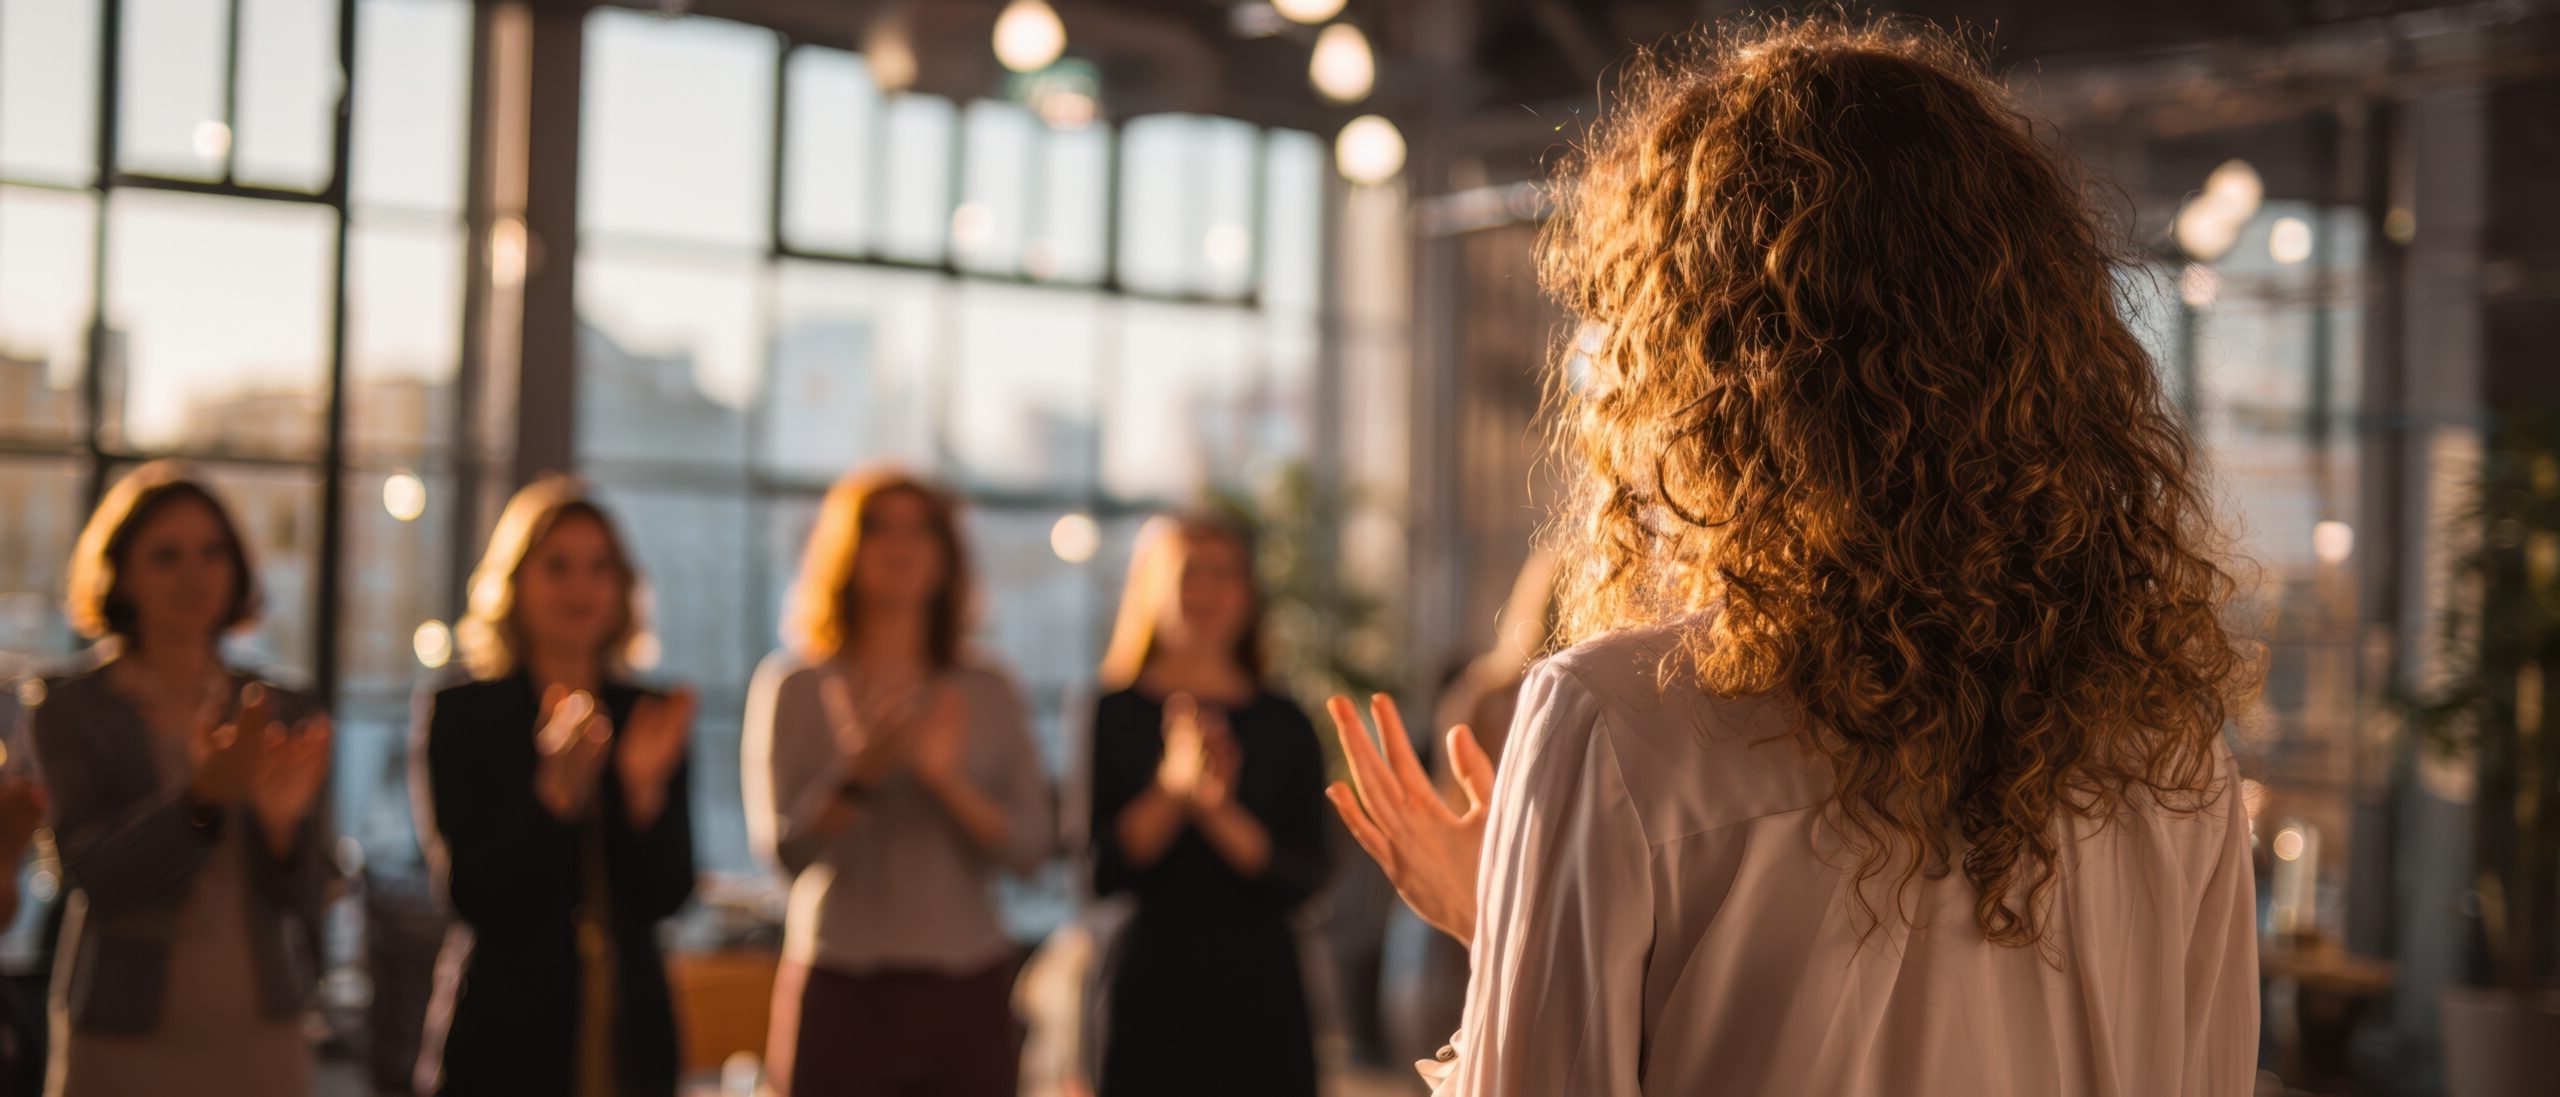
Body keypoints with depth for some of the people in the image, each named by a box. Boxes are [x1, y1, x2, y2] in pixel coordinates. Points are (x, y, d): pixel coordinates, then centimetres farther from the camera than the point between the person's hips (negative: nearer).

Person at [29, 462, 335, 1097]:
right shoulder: (71, 712, -1)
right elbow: (91, 870, -14)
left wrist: (282, 817, -21)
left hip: (262, 1044, 2)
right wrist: (205, 795, -30)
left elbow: (304, 896, 0)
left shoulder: (283, 716, 6)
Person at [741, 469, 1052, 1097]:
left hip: (967, 995, 2)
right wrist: (858, 772, -22)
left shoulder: (989, 697, 10)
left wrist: (946, 779, -15)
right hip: (840, 991, -2)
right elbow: (781, 846, -5)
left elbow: (1032, 846, 1)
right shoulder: (795, 686, 4)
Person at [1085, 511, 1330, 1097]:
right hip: (1147, 990, -2)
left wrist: (1219, 810, -16)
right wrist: (1172, 787, -20)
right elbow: (1098, 873, -6)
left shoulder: (1285, 725, 8)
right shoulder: (1109, 715, 2)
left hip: (1259, 993, 2)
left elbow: (1303, 882, 0)